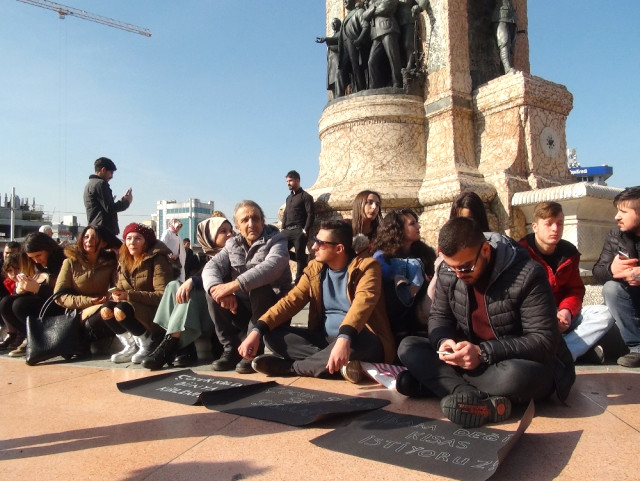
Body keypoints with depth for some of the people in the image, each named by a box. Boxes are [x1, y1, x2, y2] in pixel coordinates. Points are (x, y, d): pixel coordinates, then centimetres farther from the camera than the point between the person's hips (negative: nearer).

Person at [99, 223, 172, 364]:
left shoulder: (157, 259, -12)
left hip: (155, 312, -7)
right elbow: (121, 288, 12)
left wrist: (129, 295, -26)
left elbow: (162, 295, -20)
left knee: (121, 310, -30)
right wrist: (117, 294, -14)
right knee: (105, 309, -19)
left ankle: (148, 344, -7)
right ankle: (130, 346, -2)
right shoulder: (123, 261, 10)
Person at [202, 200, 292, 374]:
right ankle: (232, 349, -8)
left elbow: (271, 266, -31)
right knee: (213, 291, -15)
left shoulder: (276, 241, -9)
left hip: (271, 309, -5)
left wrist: (234, 285, -41)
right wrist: (217, 288, -33)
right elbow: (211, 267, -10)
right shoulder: (232, 245, 5)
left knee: (258, 287, -32)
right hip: (241, 308, 5)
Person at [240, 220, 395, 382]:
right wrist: (257, 331, -16)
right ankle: (334, 362, -22)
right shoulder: (314, 269, 5)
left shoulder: (366, 266, -12)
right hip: (326, 339, 5)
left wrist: (344, 338, -49)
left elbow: (362, 303, -30)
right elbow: (291, 301, -3)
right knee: (272, 334, -9)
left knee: (359, 340, -39)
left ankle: (290, 367, -18)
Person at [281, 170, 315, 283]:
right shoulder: (288, 198, 22)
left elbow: (310, 215, -10)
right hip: (287, 231, 8)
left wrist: (305, 230, -17)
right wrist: (283, 228, 11)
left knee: (300, 256, -5)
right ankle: (305, 258, 14)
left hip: (299, 231, -8)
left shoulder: (306, 196, -2)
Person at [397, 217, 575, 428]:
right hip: (470, 359, 6)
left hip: (518, 364, -5)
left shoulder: (527, 275, -23)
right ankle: (481, 402, -27)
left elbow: (544, 341, -24)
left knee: (516, 375, -41)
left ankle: (435, 381, -20)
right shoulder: (448, 272, -7)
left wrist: (484, 353, -34)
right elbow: (439, 316, 5)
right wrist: (443, 341, -20)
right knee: (408, 347, -11)